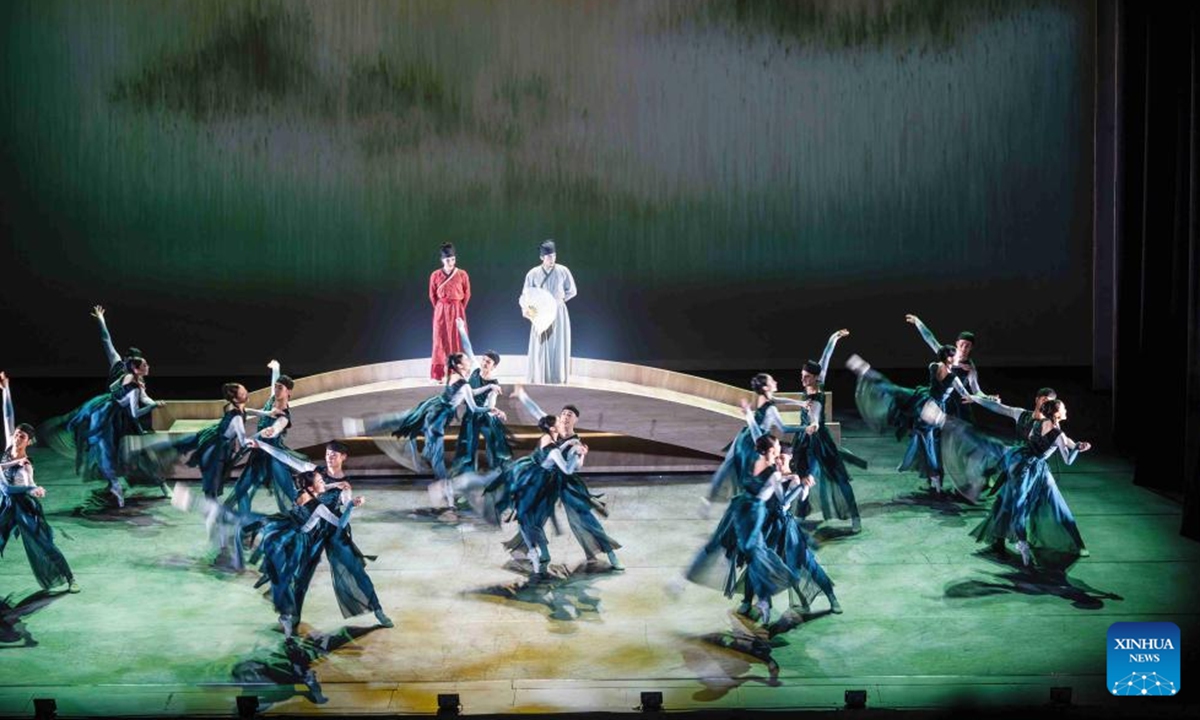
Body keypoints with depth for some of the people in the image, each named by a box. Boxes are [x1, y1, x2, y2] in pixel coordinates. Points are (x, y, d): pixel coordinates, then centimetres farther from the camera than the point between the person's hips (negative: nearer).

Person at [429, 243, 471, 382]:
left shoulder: (462, 274, -4)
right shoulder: (435, 275, -3)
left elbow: (467, 294, 3)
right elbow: (432, 295, 6)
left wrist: (459, 309, 5)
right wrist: (440, 309, 6)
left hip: (457, 311, 0)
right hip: (441, 311, 0)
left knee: (458, 341, 1)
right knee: (441, 341, 1)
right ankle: (438, 375, 3)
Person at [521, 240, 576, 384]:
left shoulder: (563, 271, -3)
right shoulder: (533, 274, -4)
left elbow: (572, 291, 8)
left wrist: (560, 299, -6)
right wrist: (526, 309, -21)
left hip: (559, 314, 0)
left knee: (558, 346, 2)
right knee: (540, 347, -1)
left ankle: (557, 378, 7)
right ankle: (540, 379, 3)